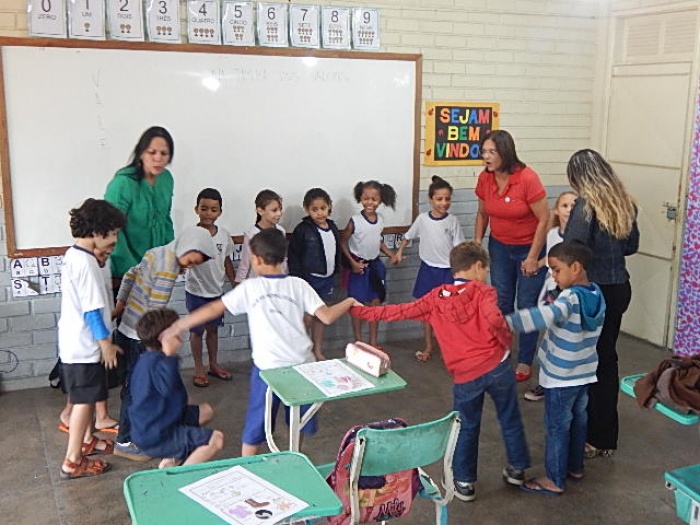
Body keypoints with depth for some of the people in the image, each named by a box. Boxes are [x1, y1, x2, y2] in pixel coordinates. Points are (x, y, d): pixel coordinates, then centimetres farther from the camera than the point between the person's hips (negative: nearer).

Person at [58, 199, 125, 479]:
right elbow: (92, 309, -23)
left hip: (75, 342, 10)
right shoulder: (85, 263, -24)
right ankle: (72, 462, 7)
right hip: (84, 345, -10)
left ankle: (87, 441, 38)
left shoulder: (74, 255, 7)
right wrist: (106, 343, -15)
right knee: (84, 400, -1)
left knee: (86, 397, 22)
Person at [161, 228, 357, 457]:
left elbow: (213, 309, -4)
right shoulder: (298, 285, -1)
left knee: (256, 425, 13)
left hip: (268, 367, -2)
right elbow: (327, 317, -6)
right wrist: (349, 302, 12)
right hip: (301, 363, 2)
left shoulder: (250, 288, -4)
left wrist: (177, 327, 4)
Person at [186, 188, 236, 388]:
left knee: (213, 328, 19)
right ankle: (198, 369, 25)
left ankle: (213, 365, 35)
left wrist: (236, 285, 12)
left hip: (217, 291, 4)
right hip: (196, 292, -4)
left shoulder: (224, 235, -3)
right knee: (197, 330, 10)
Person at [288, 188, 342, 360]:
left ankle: (318, 351, 26)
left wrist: (334, 273, 13)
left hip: (327, 279, 6)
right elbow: (294, 257, -13)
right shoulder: (302, 230, -14)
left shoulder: (333, 228, 4)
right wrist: (298, 281, -16)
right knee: (307, 319, -3)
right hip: (308, 279, -6)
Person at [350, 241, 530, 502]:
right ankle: (517, 468, 36)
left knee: (467, 428, 19)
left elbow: (398, 312, 5)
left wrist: (358, 310, 13)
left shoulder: (436, 298, 5)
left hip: (465, 378, 2)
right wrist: (507, 342, -5)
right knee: (510, 419, 20)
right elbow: (494, 320, -24)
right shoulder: (482, 291, -5)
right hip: (496, 367, -2)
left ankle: (465, 482, 28)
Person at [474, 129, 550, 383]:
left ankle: (525, 362, 16)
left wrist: (533, 258, -16)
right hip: (499, 247, 5)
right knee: (501, 303, 11)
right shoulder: (485, 178, -8)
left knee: (527, 306, 3)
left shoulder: (527, 178, -23)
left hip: (529, 247, -4)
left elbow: (544, 220, -18)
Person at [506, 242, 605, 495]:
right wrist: (556, 307, 4)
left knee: (557, 427, 3)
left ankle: (555, 480, 13)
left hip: (561, 377, -8)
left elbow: (545, 316, -46)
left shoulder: (571, 297, -26)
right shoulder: (596, 293, 0)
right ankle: (575, 467, 36)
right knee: (578, 420, 21)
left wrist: (506, 321, -53)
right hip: (584, 372, 8)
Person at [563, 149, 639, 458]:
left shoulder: (586, 206, -17)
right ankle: (607, 437, 30)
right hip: (620, 288, 7)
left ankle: (593, 439, 17)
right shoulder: (625, 204, 4)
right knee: (607, 358, 18)